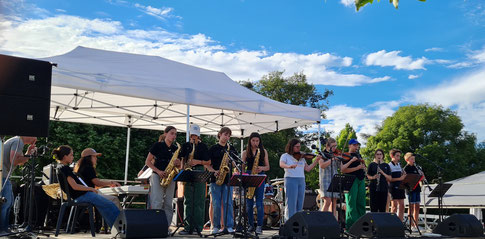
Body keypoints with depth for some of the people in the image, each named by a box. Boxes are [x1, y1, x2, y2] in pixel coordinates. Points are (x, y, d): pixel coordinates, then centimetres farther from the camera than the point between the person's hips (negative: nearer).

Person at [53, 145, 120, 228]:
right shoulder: (64, 168, -16)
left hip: (81, 195, 10)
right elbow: (75, 186, -22)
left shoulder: (63, 168, 14)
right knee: (110, 205, -6)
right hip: (81, 196, -10)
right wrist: (91, 188, -12)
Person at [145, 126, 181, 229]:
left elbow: (179, 166, 18)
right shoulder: (157, 146, -1)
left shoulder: (175, 149, 11)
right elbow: (148, 161, -1)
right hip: (157, 176, -4)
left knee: (168, 204, 2)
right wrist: (158, 171, -13)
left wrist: (178, 163, -6)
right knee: (157, 202, -13)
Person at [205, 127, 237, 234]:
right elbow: (207, 164, 4)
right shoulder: (213, 149, 6)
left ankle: (229, 226, 0)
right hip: (215, 178, -1)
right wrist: (214, 171, -13)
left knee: (228, 203, -3)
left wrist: (231, 163, -6)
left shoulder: (231, 149, 14)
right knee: (216, 204, -1)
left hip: (228, 179, 2)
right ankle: (216, 226, 9)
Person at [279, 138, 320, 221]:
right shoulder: (285, 156, 2)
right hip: (290, 180, -5)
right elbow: (281, 164, -18)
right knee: (291, 204, -7)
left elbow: (307, 169, 12)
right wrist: (289, 166, -38)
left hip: (301, 181, 5)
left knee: (300, 205, 6)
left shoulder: (301, 157, 17)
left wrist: (316, 161, 1)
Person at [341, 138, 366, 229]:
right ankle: (351, 224, -3)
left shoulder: (358, 155, 20)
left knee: (361, 203, 6)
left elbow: (364, 168, 25)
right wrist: (357, 168, -18)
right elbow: (343, 170, -16)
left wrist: (363, 166, 1)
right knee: (351, 203, -7)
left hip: (361, 180, 7)